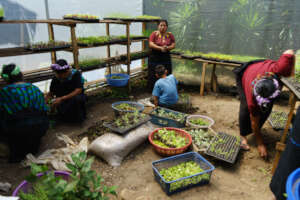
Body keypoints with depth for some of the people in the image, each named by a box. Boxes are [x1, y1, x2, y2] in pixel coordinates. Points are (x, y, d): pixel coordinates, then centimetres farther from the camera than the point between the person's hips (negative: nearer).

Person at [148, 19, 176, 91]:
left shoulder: (170, 35, 4)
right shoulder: (154, 34, -4)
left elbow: (173, 45, 2)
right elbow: (151, 44, -14)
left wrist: (167, 48, -19)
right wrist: (160, 48, -23)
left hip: (166, 58, 3)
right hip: (154, 58, -2)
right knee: (154, 75, 2)